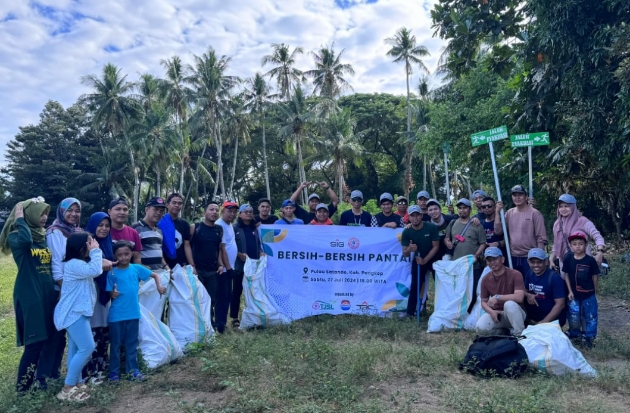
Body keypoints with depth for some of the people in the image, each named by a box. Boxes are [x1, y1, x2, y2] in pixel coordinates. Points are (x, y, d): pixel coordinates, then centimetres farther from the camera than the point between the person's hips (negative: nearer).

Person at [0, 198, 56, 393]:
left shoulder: (46, 236, 12)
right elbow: (25, 240, -32)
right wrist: (20, 219, -17)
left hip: (48, 294, 6)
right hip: (29, 295, -6)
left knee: (50, 340, 10)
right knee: (35, 343, -6)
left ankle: (45, 379, 25)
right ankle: (22, 388, 9)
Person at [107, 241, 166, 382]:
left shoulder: (137, 268, 1)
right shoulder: (112, 273, -6)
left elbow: (155, 275, 8)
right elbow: (109, 292, -5)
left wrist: (159, 286, -9)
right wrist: (112, 294, -28)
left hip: (133, 313, 3)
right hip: (116, 315, -2)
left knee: (132, 344, 13)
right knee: (115, 344, 8)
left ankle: (133, 370, 24)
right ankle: (114, 373, 20)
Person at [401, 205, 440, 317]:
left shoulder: (431, 227, -22)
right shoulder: (406, 232, -17)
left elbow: (436, 247, -17)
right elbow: (404, 253, -15)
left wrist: (425, 260, -24)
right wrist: (409, 249, -38)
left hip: (434, 259, -1)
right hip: (418, 259, 1)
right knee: (415, 285, 1)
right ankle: (410, 312, 7)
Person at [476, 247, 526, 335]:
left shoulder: (515, 275, -13)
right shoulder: (485, 280, -1)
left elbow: (519, 297, -25)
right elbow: (483, 302, 6)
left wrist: (497, 297, -23)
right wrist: (491, 312, -16)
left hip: (515, 314, -3)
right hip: (496, 313, 3)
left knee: (509, 304, -39)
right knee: (480, 326, -27)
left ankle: (520, 335, -19)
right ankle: (503, 332, 4)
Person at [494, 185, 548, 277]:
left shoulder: (534, 213, -7)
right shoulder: (509, 213, 7)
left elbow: (541, 238, -8)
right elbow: (498, 231, 0)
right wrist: (497, 212, -4)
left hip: (530, 257, -5)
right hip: (513, 257, 5)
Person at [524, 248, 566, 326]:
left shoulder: (554, 277, -15)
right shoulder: (529, 274, 3)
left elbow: (560, 304, -18)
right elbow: (524, 290, 16)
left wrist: (544, 322, -22)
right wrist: (528, 295, -10)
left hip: (553, 320, -6)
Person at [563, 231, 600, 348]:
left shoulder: (590, 260, -15)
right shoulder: (568, 258, -10)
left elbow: (595, 276, -4)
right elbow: (566, 275, -3)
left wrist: (594, 290, 3)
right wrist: (570, 291, -4)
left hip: (588, 294, -2)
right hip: (574, 294, 2)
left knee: (590, 316, 10)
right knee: (573, 316, 14)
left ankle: (589, 336, 25)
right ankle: (574, 333, 33)